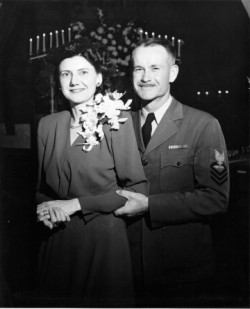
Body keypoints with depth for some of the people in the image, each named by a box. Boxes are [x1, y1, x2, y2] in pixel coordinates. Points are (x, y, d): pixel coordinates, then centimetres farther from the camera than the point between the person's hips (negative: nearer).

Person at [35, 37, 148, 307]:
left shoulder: (117, 121, -10)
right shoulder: (47, 125, 4)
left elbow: (137, 189, -13)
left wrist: (75, 204, -14)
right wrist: (44, 209, -8)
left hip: (104, 241, -4)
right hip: (56, 243, 4)